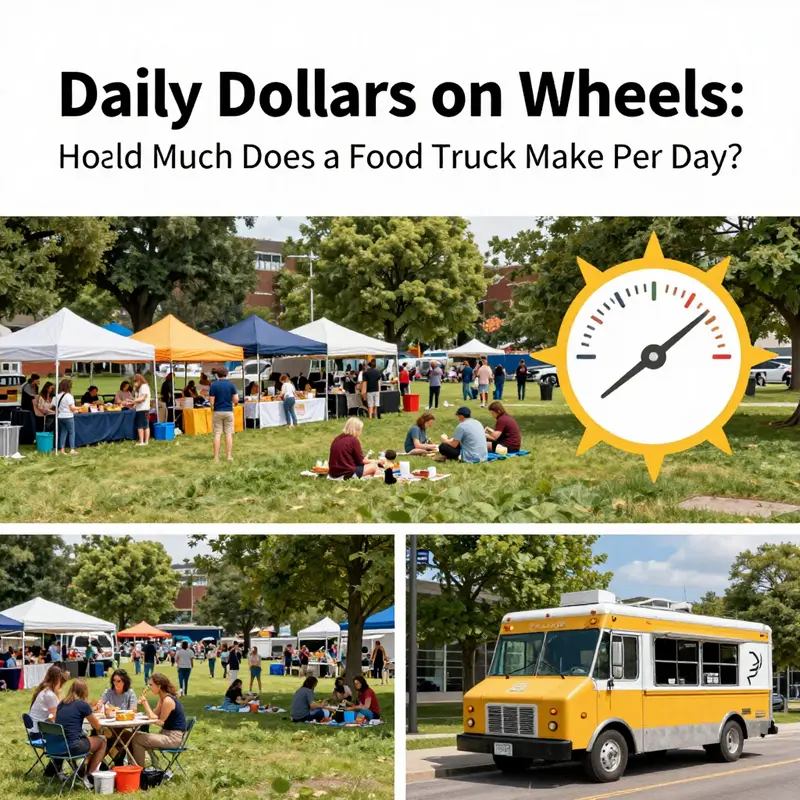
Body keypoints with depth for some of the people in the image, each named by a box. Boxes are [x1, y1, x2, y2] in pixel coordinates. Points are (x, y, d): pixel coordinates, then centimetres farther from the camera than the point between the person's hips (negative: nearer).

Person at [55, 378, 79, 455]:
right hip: (68, 417, -6)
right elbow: (72, 408, -15)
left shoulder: (57, 396, 4)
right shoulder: (68, 396, -15)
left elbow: (56, 407, 7)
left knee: (63, 432, 12)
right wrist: (77, 408, 2)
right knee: (72, 432, 3)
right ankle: (72, 449, -1)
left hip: (60, 417, 6)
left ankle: (62, 449, 8)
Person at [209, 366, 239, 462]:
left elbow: (211, 401, -8)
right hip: (228, 411, 1)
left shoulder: (214, 385, -5)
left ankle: (216, 457, 0)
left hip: (217, 411, -1)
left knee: (217, 434, 1)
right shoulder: (231, 385, -1)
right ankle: (229, 456, 2)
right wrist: (235, 403, 18)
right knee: (229, 434, 5)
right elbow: (236, 399, -4)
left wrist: (212, 407, 11)